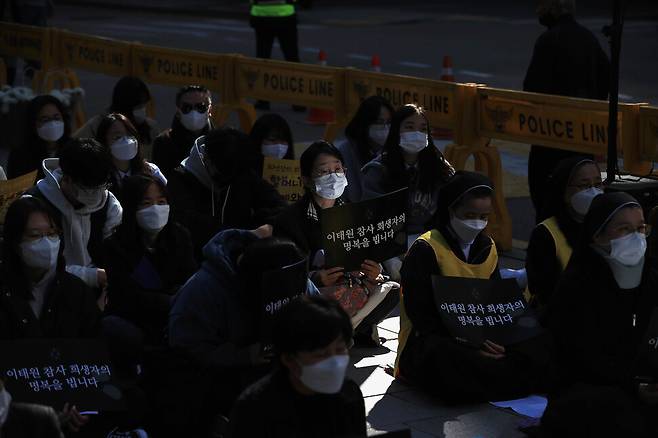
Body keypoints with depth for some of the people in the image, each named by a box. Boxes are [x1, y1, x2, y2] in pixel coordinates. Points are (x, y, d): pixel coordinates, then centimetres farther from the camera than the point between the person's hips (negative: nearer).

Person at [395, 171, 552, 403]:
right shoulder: (425, 251, -9)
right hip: (428, 340, -6)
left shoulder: (487, 248, 14)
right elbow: (420, 315, -15)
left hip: (479, 338, 6)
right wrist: (469, 341, -25)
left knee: (538, 347, -17)